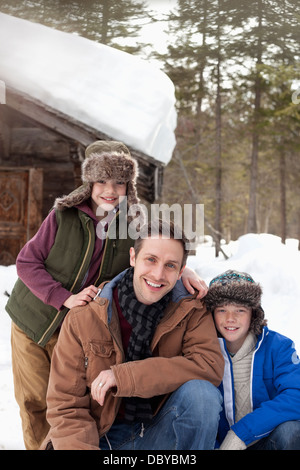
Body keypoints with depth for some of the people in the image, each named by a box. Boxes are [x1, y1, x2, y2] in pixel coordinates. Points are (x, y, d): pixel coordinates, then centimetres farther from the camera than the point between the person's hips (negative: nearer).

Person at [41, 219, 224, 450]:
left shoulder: (191, 310, -5)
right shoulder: (83, 319, -8)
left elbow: (211, 365, -22)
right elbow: (65, 405, -6)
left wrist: (123, 376, -25)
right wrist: (83, 446, -26)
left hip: (163, 432, 1)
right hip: (103, 437, -1)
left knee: (201, 392, -27)